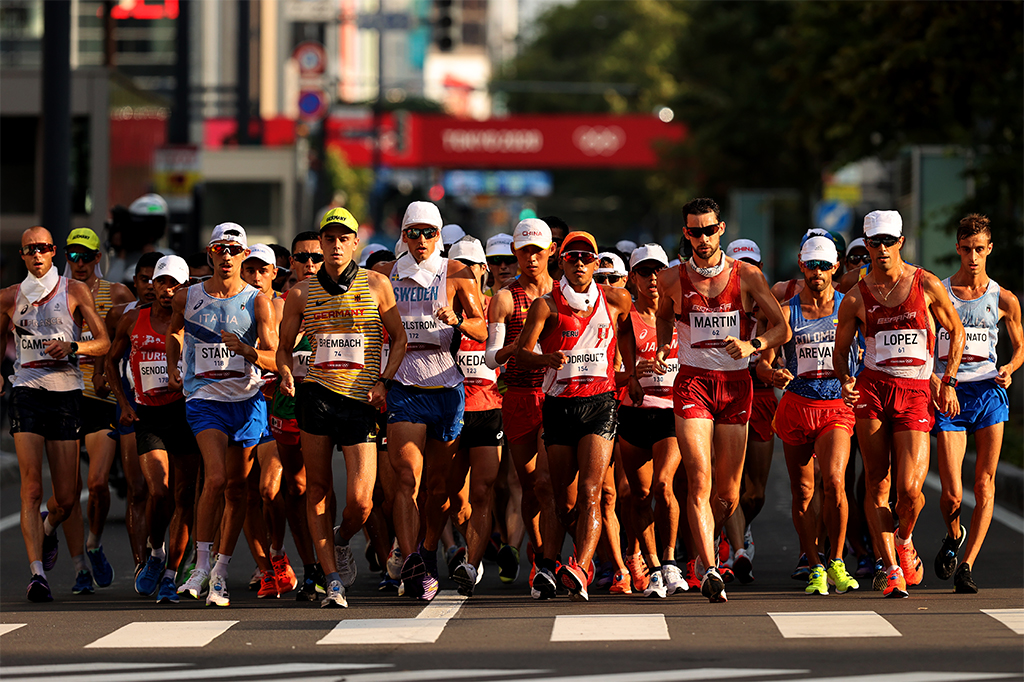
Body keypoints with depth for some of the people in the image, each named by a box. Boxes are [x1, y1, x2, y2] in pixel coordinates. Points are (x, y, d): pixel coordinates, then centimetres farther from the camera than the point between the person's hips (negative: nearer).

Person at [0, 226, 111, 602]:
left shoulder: (75, 291, 5)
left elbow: (104, 343, 1)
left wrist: (72, 346, -18)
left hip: (66, 393, 0)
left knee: (66, 497, 3)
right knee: (31, 488, -14)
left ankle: (47, 529, 38)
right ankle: (37, 573, -17)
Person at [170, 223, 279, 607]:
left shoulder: (257, 302, 0)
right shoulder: (188, 298, 4)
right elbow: (175, 331, 26)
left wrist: (247, 350, -23)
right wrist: (173, 369, 12)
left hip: (247, 400, 1)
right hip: (204, 398, -1)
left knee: (236, 488, 4)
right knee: (216, 478, -20)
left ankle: (221, 572, 17)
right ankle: (201, 567, -12)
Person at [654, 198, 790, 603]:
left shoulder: (747, 277, 1)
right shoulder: (673, 281, 3)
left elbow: (782, 329, 3)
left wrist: (752, 345, -16)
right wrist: (663, 347, 5)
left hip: (736, 384, 1)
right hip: (693, 383, -1)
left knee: (728, 493, 6)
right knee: (699, 482, -16)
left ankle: (706, 550, 34)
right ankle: (709, 571, -21)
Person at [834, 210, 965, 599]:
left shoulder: (927, 285, 3)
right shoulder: (857, 297, 6)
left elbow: (956, 331, 14)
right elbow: (841, 348, 15)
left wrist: (948, 383, 6)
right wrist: (845, 382, -6)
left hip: (916, 395, -1)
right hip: (872, 390, 1)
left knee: (910, 489, -12)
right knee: (877, 482, -7)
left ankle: (904, 542, 19)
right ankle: (891, 568, 0)